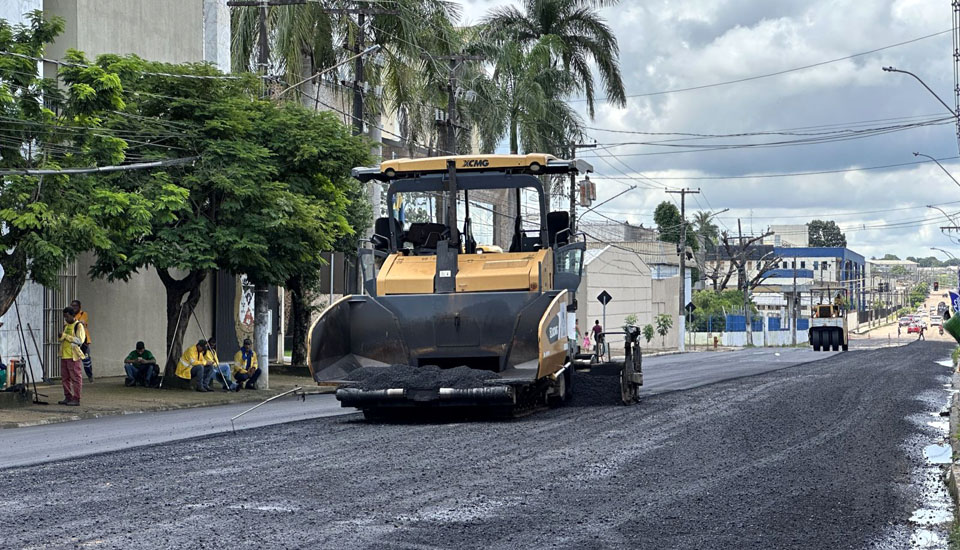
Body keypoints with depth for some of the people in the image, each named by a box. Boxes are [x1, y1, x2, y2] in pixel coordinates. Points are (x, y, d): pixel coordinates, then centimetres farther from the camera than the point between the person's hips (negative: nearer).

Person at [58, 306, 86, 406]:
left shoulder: (78, 326, -7)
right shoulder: (66, 325, 16)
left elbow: (80, 340, -18)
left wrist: (66, 336, -20)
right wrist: (61, 337, 0)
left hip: (73, 356, -8)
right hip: (64, 355, 8)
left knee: (75, 377, -6)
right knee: (65, 378, 11)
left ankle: (76, 399, -5)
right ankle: (68, 397, 19)